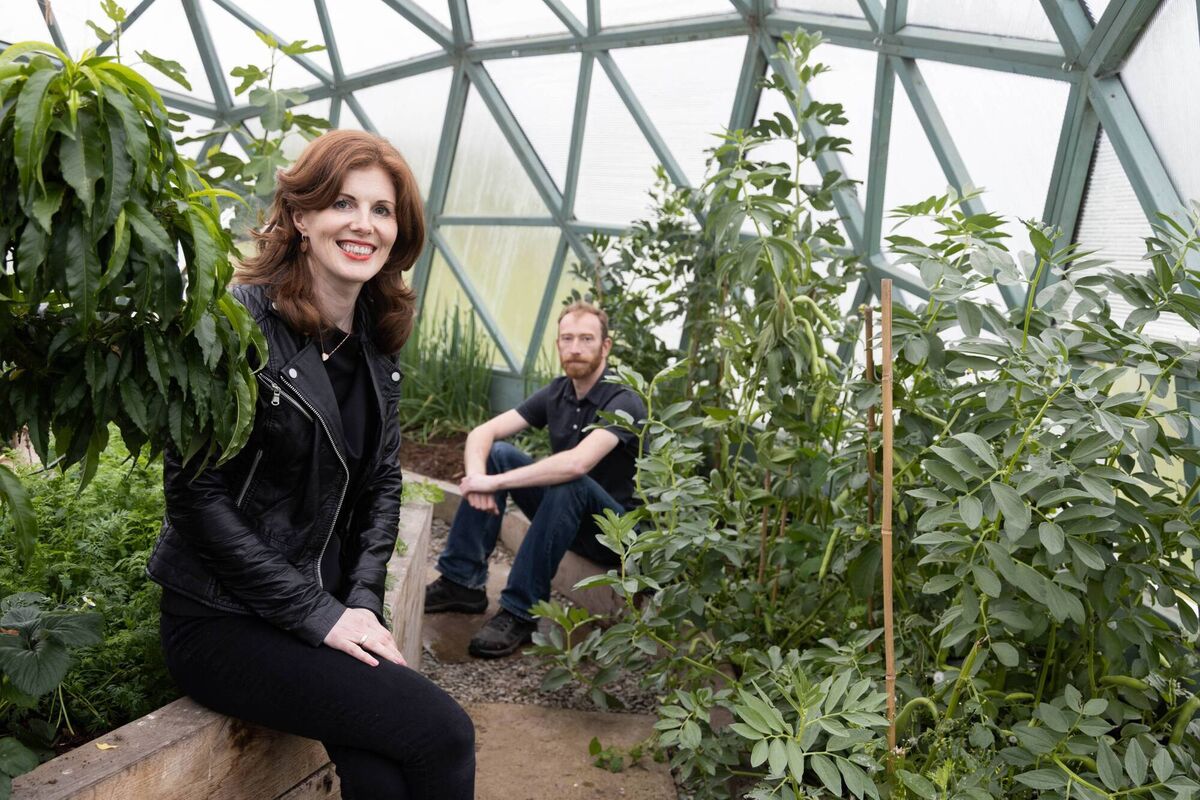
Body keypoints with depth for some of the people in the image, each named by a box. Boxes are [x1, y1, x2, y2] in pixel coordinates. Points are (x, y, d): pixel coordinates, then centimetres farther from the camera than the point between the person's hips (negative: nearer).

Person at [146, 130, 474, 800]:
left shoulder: (376, 343, 6)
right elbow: (196, 493, -16)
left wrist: (364, 603, -2)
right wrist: (318, 615, -16)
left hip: (333, 609, 6)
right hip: (224, 620, -5)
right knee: (443, 733, -18)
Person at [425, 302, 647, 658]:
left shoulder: (623, 402, -20)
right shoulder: (557, 392, 1)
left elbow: (577, 463, -38)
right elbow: (482, 433, -4)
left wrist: (494, 483, -34)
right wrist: (477, 477, -26)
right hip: (564, 512, 6)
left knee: (568, 482, -36)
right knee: (497, 453, -10)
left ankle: (520, 613, -26)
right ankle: (461, 581, -8)